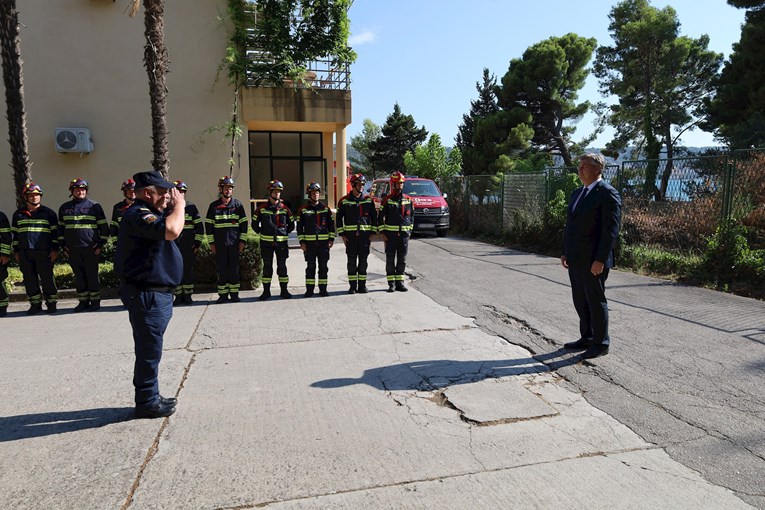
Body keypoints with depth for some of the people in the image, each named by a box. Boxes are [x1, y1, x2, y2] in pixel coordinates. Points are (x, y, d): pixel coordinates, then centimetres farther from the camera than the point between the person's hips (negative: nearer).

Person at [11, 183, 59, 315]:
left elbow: (55, 232, 2)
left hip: (44, 252, -3)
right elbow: (15, 233, 17)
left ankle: (51, 303, 8)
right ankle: (35, 304, 15)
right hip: (24, 253, 4)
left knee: (47, 278, -1)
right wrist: (16, 251, 12)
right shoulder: (18, 214, 13)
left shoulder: (48, 213, 4)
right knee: (29, 280, 6)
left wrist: (55, 249, -3)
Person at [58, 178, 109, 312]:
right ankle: (83, 301, 15)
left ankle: (95, 301, 8)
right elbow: (60, 227, 21)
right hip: (72, 249, 4)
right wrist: (63, 245, 12)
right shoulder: (64, 208, 14)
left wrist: (101, 244, -4)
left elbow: (104, 226, 3)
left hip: (90, 248, -3)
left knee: (92, 275, 0)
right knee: (79, 276, 7)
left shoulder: (94, 206, 3)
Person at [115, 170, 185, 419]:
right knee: (149, 350, -1)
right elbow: (171, 230, -33)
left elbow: (169, 230, 24)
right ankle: (147, 403, 12)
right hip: (147, 294, -11)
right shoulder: (138, 215, -18)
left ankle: (150, 397, 32)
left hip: (156, 293, 11)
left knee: (150, 349, 19)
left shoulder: (146, 214, 17)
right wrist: (178, 206, -20)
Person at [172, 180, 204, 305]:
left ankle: (188, 295, 12)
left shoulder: (192, 208, 4)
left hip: (189, 247, -1)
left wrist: (197, 243, -3)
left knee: (188, 270, 3)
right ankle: (178, 296, 12)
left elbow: (200, 226, 2)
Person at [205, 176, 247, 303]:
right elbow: (209, 225, 6)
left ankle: (234, 294, 10)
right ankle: (223, 295, 10)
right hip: (220, 244, 0)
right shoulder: (214, 206, 5)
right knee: (221, 269, 3)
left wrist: (242, 241, 0)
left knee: (234, 269, 2)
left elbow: (244, 223, 6)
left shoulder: (238, 205, 5)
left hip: (234, 243, 0)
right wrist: (211, 243, 2)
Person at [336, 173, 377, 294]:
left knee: (363, 261, 4)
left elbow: (374, 217, 11)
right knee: (351, 262, 2)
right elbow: (338, 218, 5)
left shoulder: (368, 200, 7)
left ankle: (362, 285, 12)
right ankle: (352, 286, 10)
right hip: (350, 236, -1)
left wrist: (372, 233, 4)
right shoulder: (344, 201, 2)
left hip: (365, 235, 1)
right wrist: (342, 234, -1)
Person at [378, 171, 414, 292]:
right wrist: (383, 233, -5)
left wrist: (410, 230, 7)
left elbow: (412, 216, 15)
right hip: (390, 235, -3)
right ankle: (391, 283, 8)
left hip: (404, 234, 3)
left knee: (402, 260, 6)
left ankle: (399, 282, 15)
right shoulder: (387, 200, -1)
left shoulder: (408, 200, 9)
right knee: (390, 259, 2)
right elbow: (381, 217, 0)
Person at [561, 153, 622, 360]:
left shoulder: (608, 194, -12)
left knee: (595, 300, 2)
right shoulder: (577, 193, 15)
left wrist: (600, 259, -20)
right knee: (580, 300, 15)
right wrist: (565, 252, 14)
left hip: (593, 260, -8)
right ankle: (587, 338, 28)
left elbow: (610, 230, -17)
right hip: (575, 259, 8)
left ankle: (601, 344, 15)